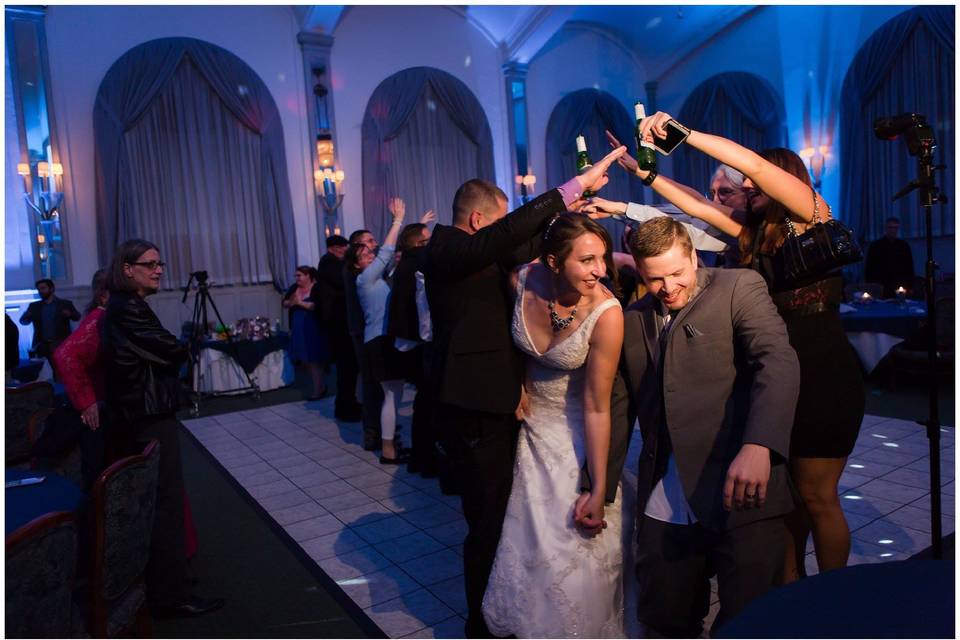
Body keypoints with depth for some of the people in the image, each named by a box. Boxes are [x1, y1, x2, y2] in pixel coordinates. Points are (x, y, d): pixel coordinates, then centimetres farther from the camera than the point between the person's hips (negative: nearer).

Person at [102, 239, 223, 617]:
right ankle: (170, 595, 3)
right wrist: (187, 346, 2)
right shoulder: (128, 309, -18)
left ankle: (159, 577, 31)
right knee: (166, 499, -5)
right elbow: (170, 351, -17)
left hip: (143, 411, 10)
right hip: (150, 415, -10)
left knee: (154, 496, 18)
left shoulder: (125, 306, 13)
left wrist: (177, 348, -1)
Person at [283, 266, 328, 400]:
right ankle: (321, 386, 26)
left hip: (312, 329, -7)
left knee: (314, 359, -3)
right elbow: (284, 303, 10)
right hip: (298, 329, 7)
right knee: (307, 359, 12)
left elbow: (316, 306, -23)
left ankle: (318, 389, 6)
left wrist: (300, 302, -21)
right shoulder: (294, 288, 7)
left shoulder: (316, 288, -12)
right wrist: (290, 302, -11)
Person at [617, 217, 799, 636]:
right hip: (663, 504, 5)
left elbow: (779, 362, -15)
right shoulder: (632, 320, 13)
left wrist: (758, 446, -31)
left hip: (740, 492, -4)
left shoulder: (740, 287, 0)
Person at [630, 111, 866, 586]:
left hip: (823, 380, -6)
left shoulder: (813, 215, -7)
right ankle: (790, 587, 26)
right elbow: (699, 208, 11)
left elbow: (752, 161, -19)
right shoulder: (759, 234, 11)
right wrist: (645, 173, 6)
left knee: (817, 496, 3)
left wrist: (682, 131, -16)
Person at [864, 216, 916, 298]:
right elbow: (869, 268, 2)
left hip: (901, 288, 3)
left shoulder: (904, 245, 11)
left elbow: (909, 267, 14)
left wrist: (910, 287, 9)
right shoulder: (875, 245, 3)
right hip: (881, 289, -2)